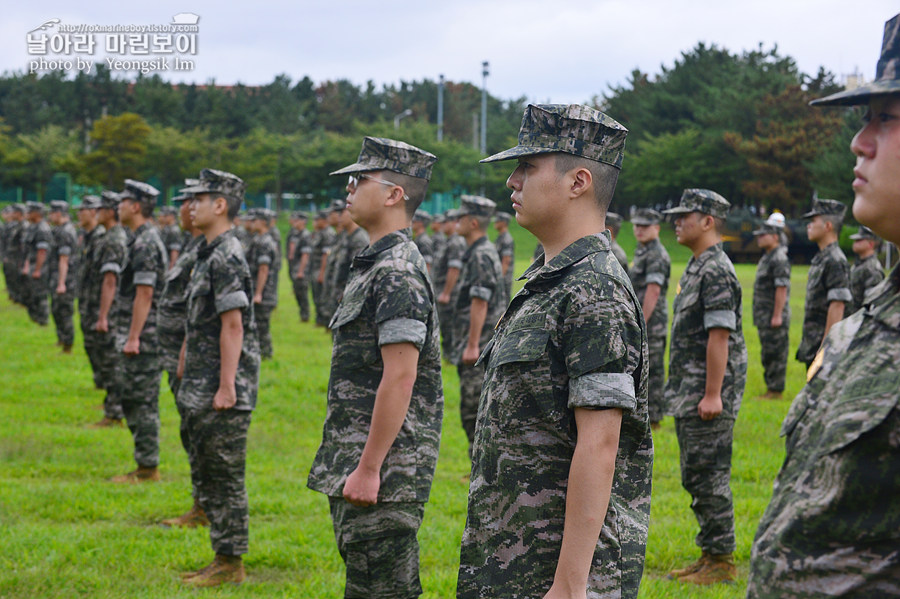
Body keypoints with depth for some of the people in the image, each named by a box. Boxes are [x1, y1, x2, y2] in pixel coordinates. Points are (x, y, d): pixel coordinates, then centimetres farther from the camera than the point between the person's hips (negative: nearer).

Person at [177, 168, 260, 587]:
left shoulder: (227, 257, -16)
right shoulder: (207, 254, 15)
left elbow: (233, 325, -20)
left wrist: (226, 387, -22)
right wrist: (185, 365, 22)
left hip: (223, 391, -10)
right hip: (200, 391, 10)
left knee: (225, 476, -4)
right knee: (206, 474, 15)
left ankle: (231, 564, 4)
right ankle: (222, 559, 22)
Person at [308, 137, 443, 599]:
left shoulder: (397, 274, -17)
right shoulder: (376, 266, 16)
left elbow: (400, 377, -23)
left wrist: (368, 469, -23)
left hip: (387, 469, -11)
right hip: (359, 459, 11)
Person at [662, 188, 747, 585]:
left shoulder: (717, 271, -16)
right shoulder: (696, 267, 16)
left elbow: (719, 336, -21)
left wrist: (712, 394, -23)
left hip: (709, 392, -10)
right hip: (688, 391, 10)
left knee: (710, 476, -6)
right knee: (695, 476, 14)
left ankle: (722, 561, -1)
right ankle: (710, 554, 20)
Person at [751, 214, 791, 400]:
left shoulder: (779, 259, -15)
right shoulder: (767, 257, 17)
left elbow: (782, 289, -20)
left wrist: (777, 315, -23)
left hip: (775, 316, -10)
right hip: (764, 315, 10)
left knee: (775, 354, -6)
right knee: (767, 354, 13)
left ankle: (776, 390, -3)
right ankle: (770, 388, 18)